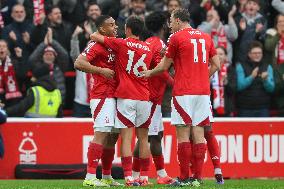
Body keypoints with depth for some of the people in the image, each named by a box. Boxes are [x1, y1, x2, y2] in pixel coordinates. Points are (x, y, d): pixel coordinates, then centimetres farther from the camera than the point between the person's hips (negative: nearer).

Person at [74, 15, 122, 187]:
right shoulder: (96, 45, -10)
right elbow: (79, 63, -20)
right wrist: (102, 71, -20)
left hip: (113, 96, 9)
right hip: (102, 95, -9)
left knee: (113, 135, 12)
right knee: (101, 133, -14)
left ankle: (107, 177, 19)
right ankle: (90, 177, -17)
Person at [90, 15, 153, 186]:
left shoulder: (121, 44, -3)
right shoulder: (148, 49, 9)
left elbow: (94, 36, 4)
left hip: (125, 97, -4)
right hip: (144, 98, 4)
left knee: (127, 138, -6)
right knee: (143, 138, 9)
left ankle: (129, 177, -13)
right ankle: (144, 177, 10)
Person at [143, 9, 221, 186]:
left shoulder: (177, 37, -3)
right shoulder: (206, 37, 12)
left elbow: (164, 66, 5)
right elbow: (216, 65, 13)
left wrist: (149, 73, 22)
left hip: (183, 92, -5)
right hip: (203, 91, 5)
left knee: (183, 134, -3)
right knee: (199, 134, 5)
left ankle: (184, 178, -4)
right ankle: (198, 177, 2)